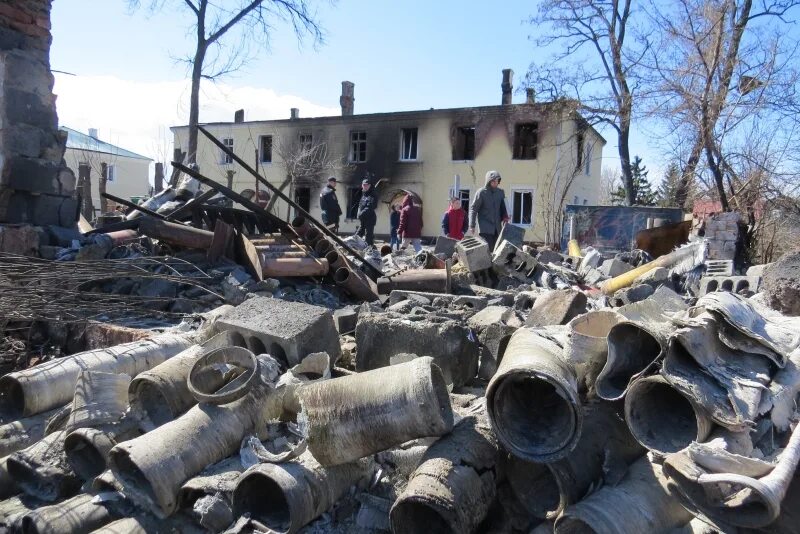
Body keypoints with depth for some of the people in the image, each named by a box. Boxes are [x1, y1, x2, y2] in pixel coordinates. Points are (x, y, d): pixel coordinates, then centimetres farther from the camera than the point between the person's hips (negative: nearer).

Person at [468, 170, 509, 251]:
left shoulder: (500, 192, 8)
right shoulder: (481, 192, -7)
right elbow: (473, 209, -5)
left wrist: (505, 217, 1)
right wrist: (472, 226, -9)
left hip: (497, 227, 5)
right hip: (485, 227, -5)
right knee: (487, 249, -12)